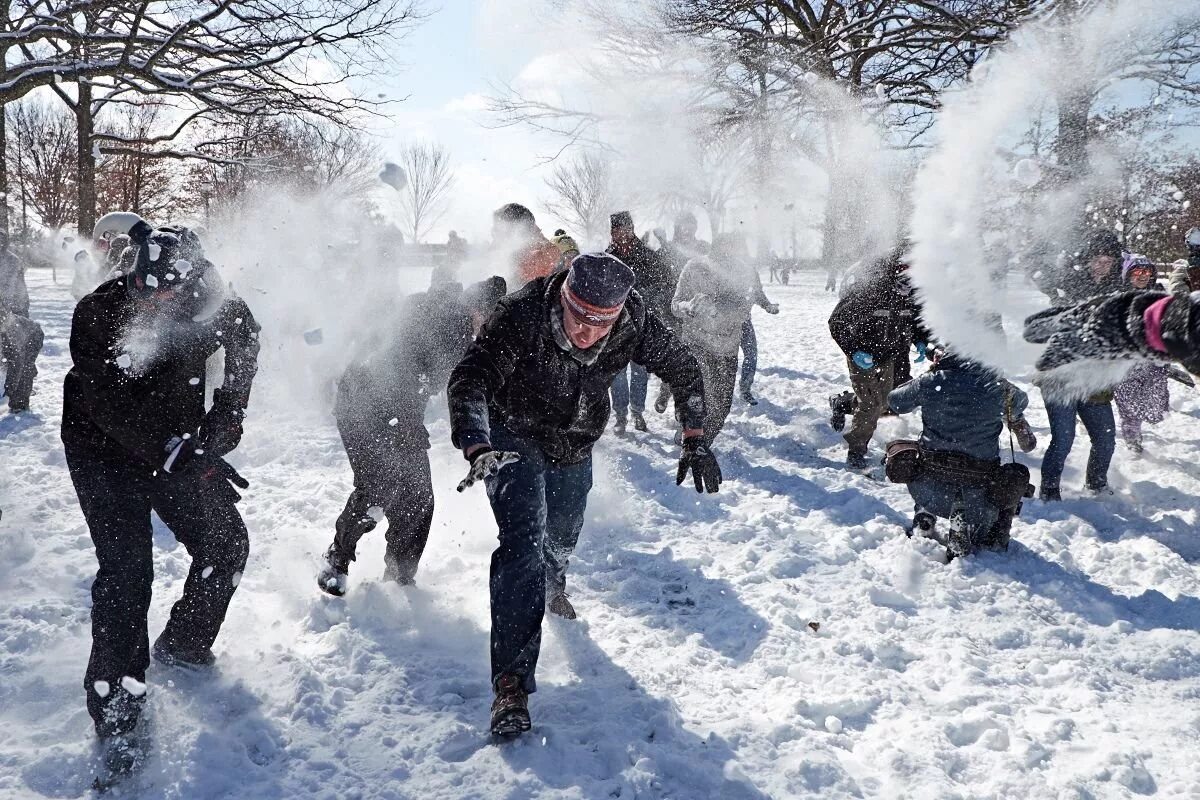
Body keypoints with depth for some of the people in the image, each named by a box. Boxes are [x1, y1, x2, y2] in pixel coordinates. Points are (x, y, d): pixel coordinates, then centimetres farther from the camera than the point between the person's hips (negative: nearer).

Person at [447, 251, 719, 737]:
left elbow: (684, 371, -7)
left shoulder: (635, 326, -24)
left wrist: (695, 440, -13)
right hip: (514, 439, -4)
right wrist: (477, 449, -58)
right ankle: (512, 683, -21)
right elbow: (470, 379, -42)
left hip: (574, 448, 4)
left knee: (560, 538, 24)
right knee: (524, 539, -23)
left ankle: (552, 588, 61)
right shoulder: (523, 315, -35)